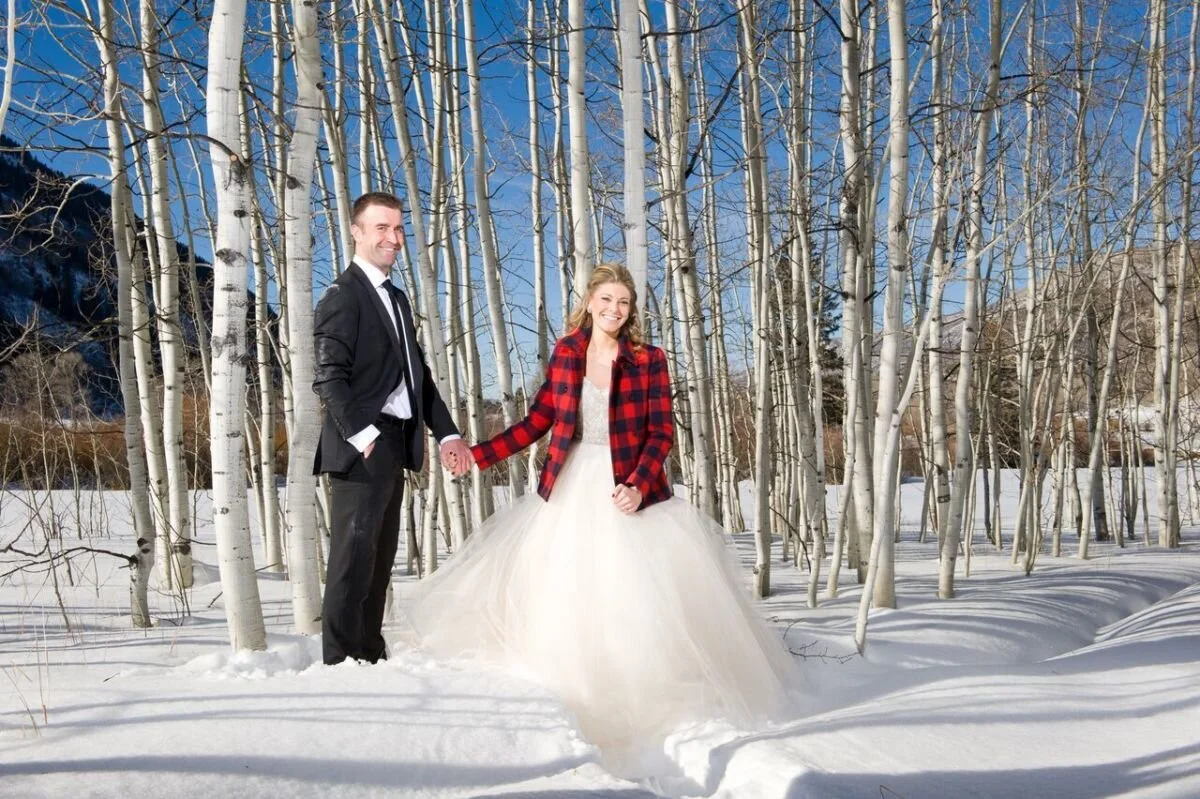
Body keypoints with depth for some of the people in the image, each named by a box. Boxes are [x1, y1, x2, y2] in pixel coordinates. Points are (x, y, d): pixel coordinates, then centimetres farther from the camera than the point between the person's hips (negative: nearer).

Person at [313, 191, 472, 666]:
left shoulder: (397, 298, 20)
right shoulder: (342, 295, -7)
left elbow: (419, 375, 19)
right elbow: (329, 379, -15)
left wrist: (447, 433, 11)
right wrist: (363, 435, -21)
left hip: (394, 446, 9)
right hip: (362, 447, -9)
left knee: (381, 556, 13)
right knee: (354, 555, -6)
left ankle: (370, 654, 22)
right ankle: (340, 660, 1)